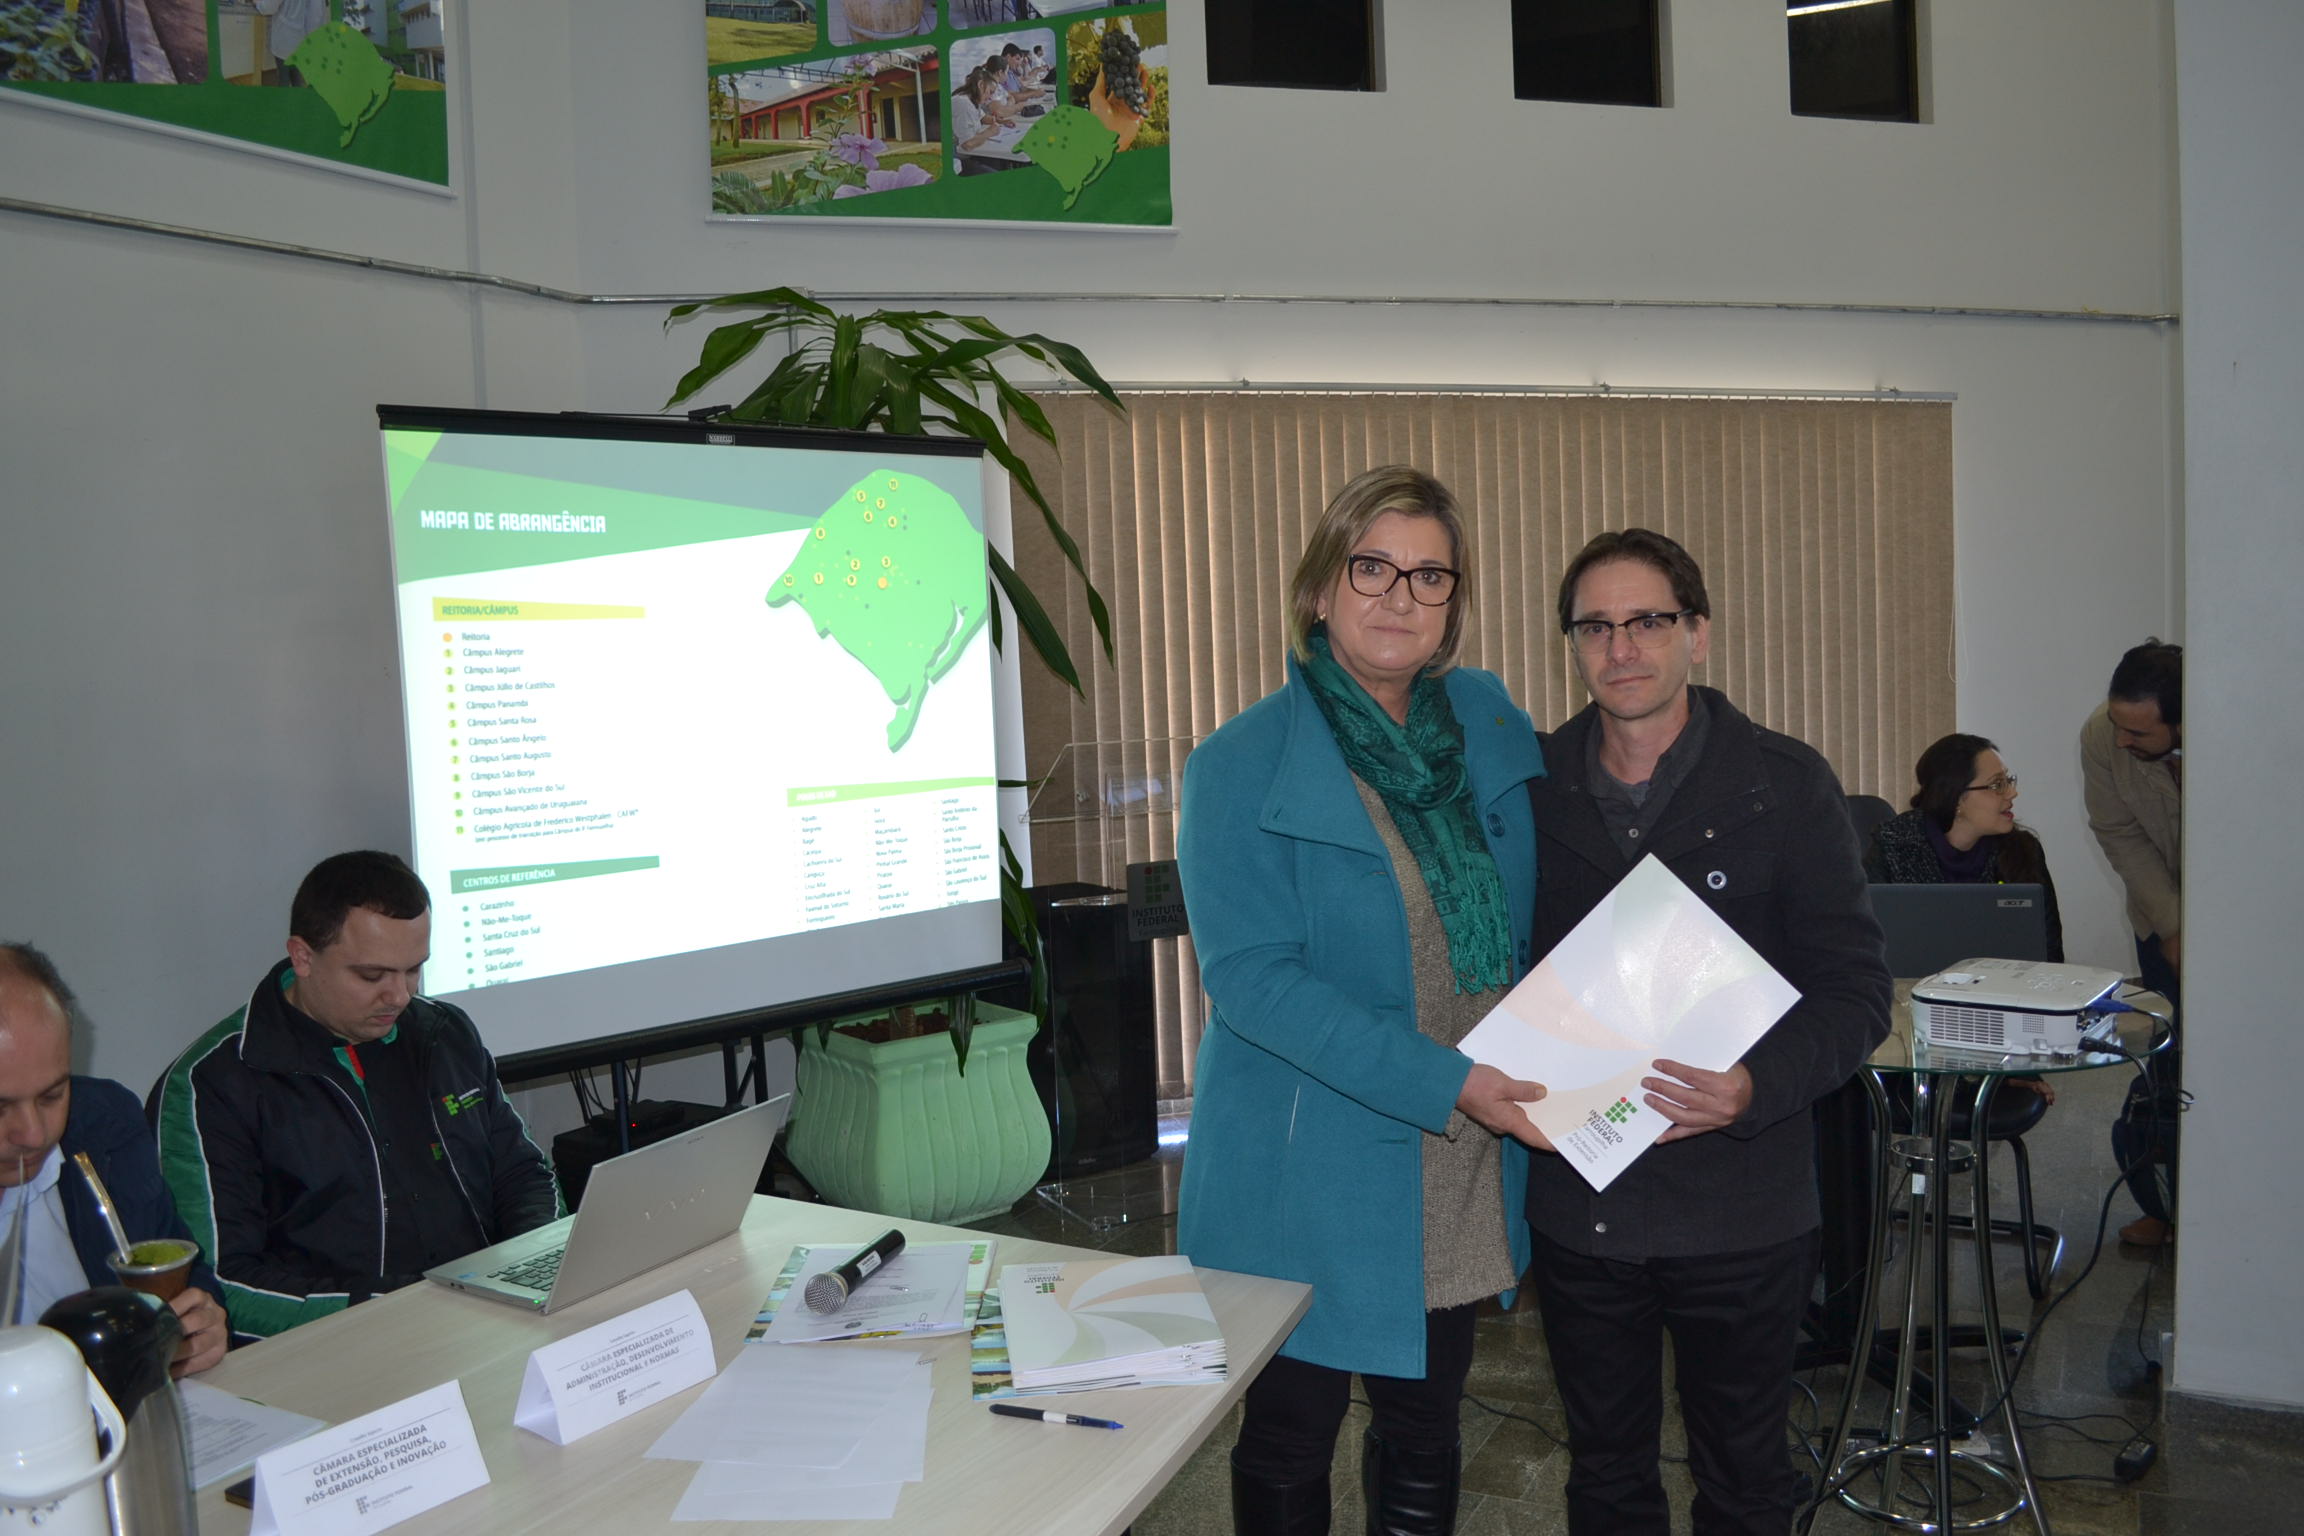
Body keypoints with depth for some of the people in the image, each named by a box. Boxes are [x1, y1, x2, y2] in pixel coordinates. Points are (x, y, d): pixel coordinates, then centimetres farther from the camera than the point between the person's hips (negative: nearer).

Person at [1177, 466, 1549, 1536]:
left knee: (1426, 1421, 20)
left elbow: (1533, 916, 15)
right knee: (1292, 1436, 13)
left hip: (1465, 1167, 5)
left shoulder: (1492, 725, 3)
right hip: (1311, 1168, -4)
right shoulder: (1242, 766, -13)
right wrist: (1442, 1081, -25)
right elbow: (1250, 974, -20)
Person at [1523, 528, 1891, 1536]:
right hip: (1576, 1203, 2)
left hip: (1738, 1202, -2)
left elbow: (1854, 990, -7)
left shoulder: (1786, 787, -6)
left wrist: (1759, 1086, -24)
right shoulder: (1531, 784, 1)